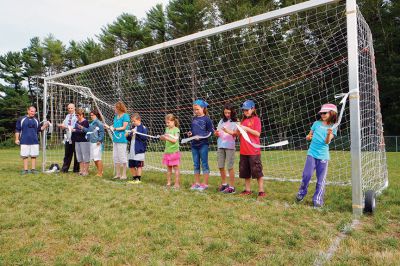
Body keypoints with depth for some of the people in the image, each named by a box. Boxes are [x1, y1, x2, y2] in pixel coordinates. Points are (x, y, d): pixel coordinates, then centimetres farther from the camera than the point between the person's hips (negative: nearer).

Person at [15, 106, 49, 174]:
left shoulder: (36, 120, 11)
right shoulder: (21, 119, 1)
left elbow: (39, 129, 13)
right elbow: (17, 130, 3)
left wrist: (44, 126, -3)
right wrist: (17, 139, -1)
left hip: (34, 141, 3)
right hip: (24, 141, -2)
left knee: (34, 156, 5)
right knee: (25, 156, 2)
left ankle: (33, 169, 12)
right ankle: (25, 169, 10)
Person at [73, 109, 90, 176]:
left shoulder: (85, 122, -9)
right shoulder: (77, 122, 14)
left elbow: (84, 132, -17)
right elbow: (76, 130, 19)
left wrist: (75, 130, -16)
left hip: (84, 141, -8)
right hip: (77, 141, 8)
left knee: (85, 156, -2)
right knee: (79, 156, 11)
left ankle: (86, 171, 4)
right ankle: (81, 170, 18)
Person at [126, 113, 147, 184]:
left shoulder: (143, 128, -7)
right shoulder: (133, 128, 16)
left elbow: (144, 137, -19)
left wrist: (136, 133, -20)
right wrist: (128, 136, 1)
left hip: (139, 150, -8)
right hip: (132, 150, 8)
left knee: (138, 165, 0)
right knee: (131, 165, 12)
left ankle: (138, 179, 11)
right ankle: (134, 178, 24)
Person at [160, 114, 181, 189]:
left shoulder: (176, 130, -9)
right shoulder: (167, 129, 11)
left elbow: (175, 140, -16)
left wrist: (166, 137, -22)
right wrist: (162, 138, -1)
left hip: (174, 151, -6)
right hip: (167, 151, 7)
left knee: (175, 168, 0)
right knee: (168, 168, 12)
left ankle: (177, 183, 5)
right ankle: (168, 183, 20)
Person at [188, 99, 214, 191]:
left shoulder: (206, 119, -6)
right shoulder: (193, 119, 12)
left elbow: (210, 131, -7)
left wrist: (201, 136, -17)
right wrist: (190, 133, -1)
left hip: (203, 144, -6)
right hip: (194, 145, 6)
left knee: (204, 164, 1)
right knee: (196, 164, 12)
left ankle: (205, 184, 10)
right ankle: (197, 183, 22)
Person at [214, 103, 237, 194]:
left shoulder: (235, 121, -2)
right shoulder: (222, 121, 14)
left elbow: (235, 133, -11)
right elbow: (217, 132, 16)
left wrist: (228, 131, -29)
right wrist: (216, 133, -7)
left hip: (230, 146, -5)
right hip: (220, 146, 5)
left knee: (230, 167, -3)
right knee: (220, 166, 10)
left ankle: (231, 187, 5)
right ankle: (224, 184, 26)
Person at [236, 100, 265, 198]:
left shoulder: (256, 119, -3)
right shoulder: (243, 120, 15)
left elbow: (258, 133, -12)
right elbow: (238, 134, 16)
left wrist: (246, 128, -17)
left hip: (254, 150, -6)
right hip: (243, 150, 7)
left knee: (257, 171, -3)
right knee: (245, 172, 11)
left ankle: (261, 191, 5)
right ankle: (248, 190, 22)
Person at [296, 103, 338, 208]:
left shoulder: (333, 127, 2)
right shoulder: (316, 123, 7)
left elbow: (327, 141, -9)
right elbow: (309, 136, 17)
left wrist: (329, 134, -30)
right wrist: (308, 137, -7)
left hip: (323, 156, -1)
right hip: (312, 153, 1)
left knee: (321, 179, 1)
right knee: (307, 175, -7)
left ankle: (318, 200, 11)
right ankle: (301, 193, 15)